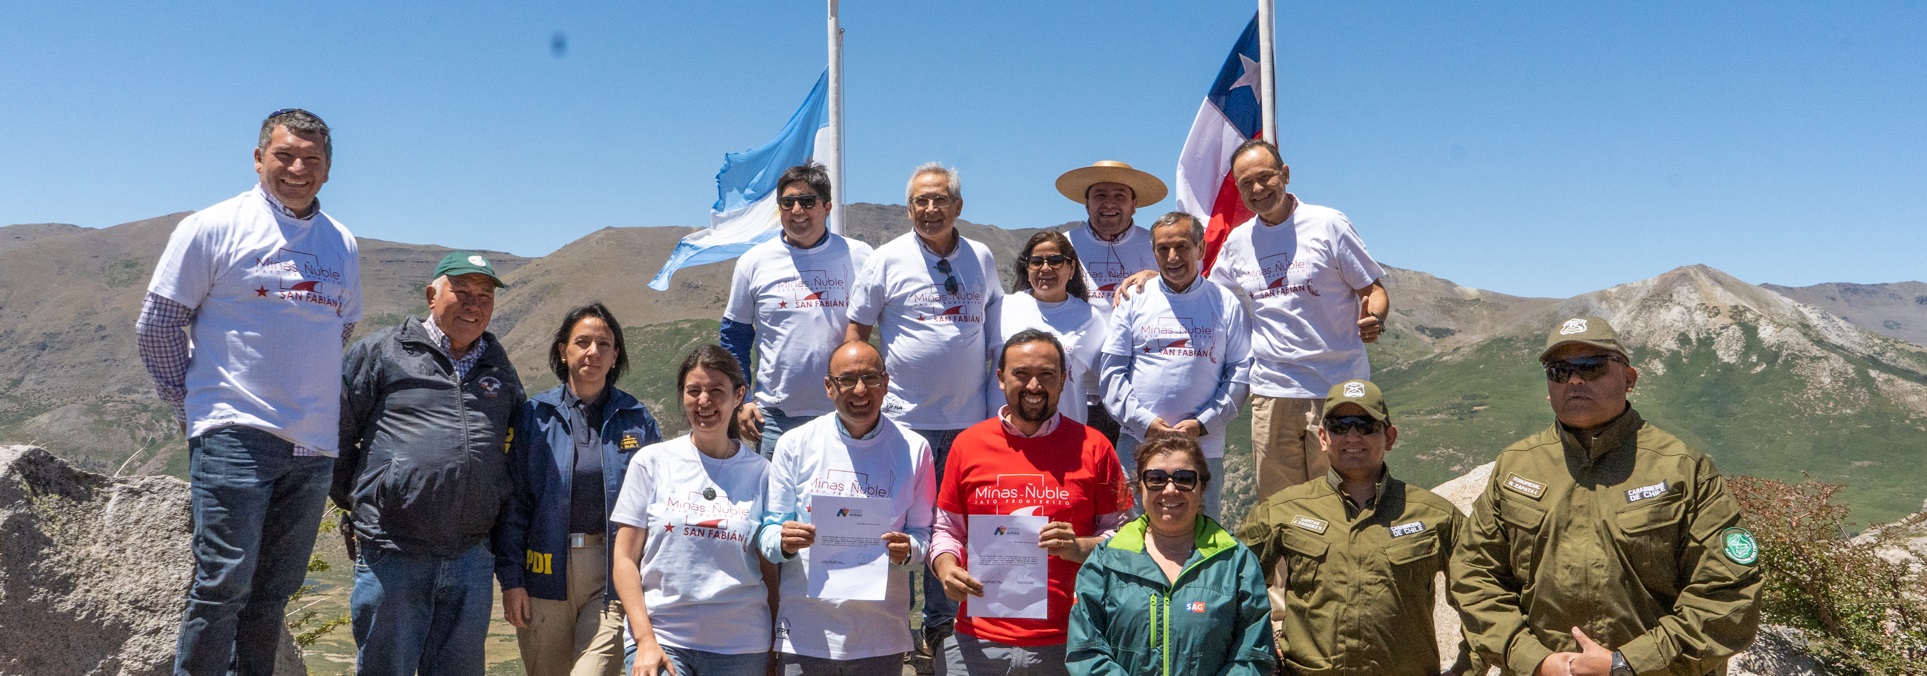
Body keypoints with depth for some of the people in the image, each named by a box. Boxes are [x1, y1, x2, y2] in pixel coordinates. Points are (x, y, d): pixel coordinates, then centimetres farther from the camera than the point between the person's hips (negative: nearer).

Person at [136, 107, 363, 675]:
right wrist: (192, 405, 2)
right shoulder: (214, 227, -1)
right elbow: (156, 325, 1)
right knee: (223, 581, -7)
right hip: (236, 435, -5)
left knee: (275, 589, 10)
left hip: (315, 444, 5)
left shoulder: (343, 245, 13)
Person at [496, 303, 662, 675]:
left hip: (612, 575, -1)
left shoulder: (637, 420, 5)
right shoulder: (534, 415, 4)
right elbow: (512, 503, 4)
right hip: (546, 572, 1)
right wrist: (510, 579, -2)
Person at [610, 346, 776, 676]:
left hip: (740, 646, 1)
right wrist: (645, 640, -7)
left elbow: (770, 571, 6)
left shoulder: (761, 472, 3)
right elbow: (625, 559, 1)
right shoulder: (651, 461, 2)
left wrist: (775, 648, 2)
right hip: (662, 638, -1)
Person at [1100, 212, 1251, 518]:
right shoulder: (1134, 301, 7)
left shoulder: (1226, 304, 7)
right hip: (1138, 443, 0)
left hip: (1205, 446, 0)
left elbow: (1241, 372, 4)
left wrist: (1202, 424, -8)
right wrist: (1145, 422, -8)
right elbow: (1112, 371, 4)